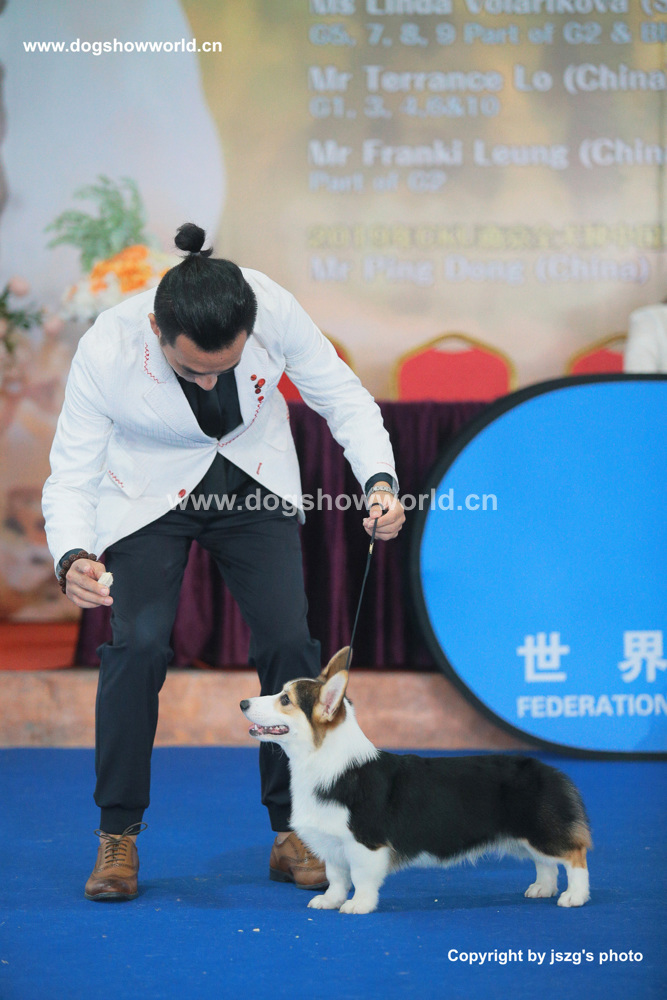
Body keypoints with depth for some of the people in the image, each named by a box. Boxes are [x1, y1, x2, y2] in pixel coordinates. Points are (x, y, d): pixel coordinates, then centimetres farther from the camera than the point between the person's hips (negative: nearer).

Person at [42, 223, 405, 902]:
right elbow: (70, 477, -22)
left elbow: (343, 399, -13)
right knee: (138, 645, -18)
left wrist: (379, 481, -30)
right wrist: (73, 558, -41)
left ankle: (291, 834, 5)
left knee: (288, 641, -10)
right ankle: (118, 836, 0)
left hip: (254, 484, 2)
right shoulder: (105, 352, -32)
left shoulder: (273, 310, -29)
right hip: (148, 491, -2)